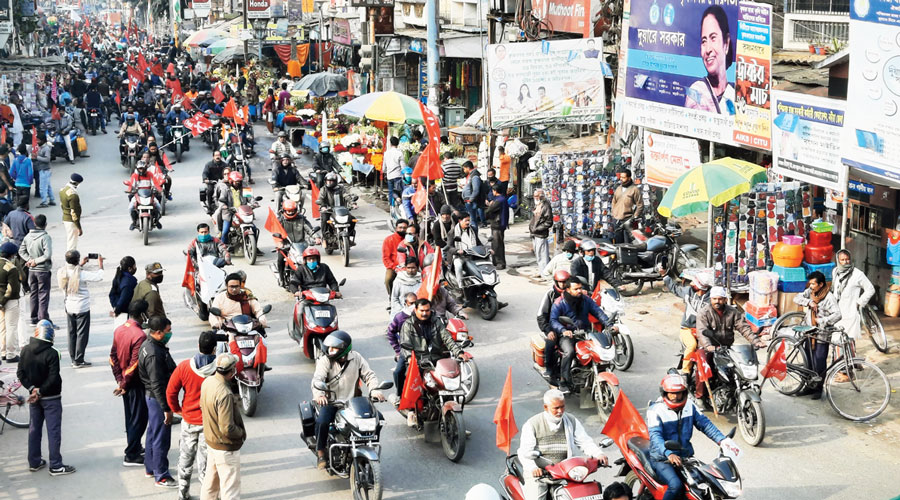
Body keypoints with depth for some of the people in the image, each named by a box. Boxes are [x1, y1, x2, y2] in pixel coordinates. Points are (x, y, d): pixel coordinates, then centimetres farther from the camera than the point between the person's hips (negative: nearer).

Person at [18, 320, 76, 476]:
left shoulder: (25, 350, -4)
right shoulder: (51, 353, -21)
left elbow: (20, 373, -2)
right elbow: (53, 379, -23)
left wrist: (32, 389, -7)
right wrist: (40, 391, -13)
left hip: (33, 397, 6)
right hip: (51, 398, -6)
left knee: (34, 428, 17)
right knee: (54, 431, 0)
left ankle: (34, 462, 25)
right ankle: (56, 466, 3)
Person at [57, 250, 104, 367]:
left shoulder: (61, 272, -6)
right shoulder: (81, 274, -23)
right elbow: (99, 276, -19)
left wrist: (81, 264, 20)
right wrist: (100, 264, -4)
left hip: (69, 308, 6)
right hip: (82, 308, -6)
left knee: (72, 333, 15)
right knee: (82, 334, 2)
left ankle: (73, 358, 20)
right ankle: (78, 361, 2)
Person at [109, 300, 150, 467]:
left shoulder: (119, 330, 2)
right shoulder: (140, 336, -24)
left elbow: (113, 357, 7)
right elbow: (134, 364, -25)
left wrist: (119, 379, 8)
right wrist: (124, 385, -14)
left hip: (125, 381, 8)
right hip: (136, 384, -8)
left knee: (130, 416, 21)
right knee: (139, 419, 2)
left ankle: (135, 446, 35)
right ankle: (131, 456, 6)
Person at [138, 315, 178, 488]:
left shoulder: (149, 344, 5)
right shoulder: (154, 354, -28)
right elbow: (157, 385, -26)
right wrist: (166, 408, -22)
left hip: (153, 397, 11)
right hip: (157, 398, -11)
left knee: (153, 433, 23)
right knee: (161, 439, -1)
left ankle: (150, 467, 37)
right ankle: (161, 477, 8)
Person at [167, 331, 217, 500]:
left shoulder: (184, 366, -14)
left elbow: (170, 391, -7)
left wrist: (176, 409, 7)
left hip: (189, 421, 2)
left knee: (185, 460, 19)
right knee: (206, 461, 9)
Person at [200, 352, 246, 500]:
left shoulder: (207, 382, -5)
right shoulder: (225, 394, -32)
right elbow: (227, 429, -30)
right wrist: (242, 432, -11)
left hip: (210, 442, 9)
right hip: (226, 449, -9)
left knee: (210, 481, 25)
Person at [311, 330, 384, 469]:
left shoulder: (356, 358, 4)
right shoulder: (325, 360, -4)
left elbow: (369, 374, 3)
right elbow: (317, 378, -18)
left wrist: (374, 390, -18)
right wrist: (318, 394, -39)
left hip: (352, 401, 2)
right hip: (330, 401, -2)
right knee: (322, 422, -29)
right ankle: (320, 453, -9)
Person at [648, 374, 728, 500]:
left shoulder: (689, 405, 5)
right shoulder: (655, 410, -14)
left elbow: (704, 423, 5)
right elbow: (655, 436, -26)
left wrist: (721, 440, -11)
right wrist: (669, 454, -43)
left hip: (685, 456, 6)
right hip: (662, 460, -6)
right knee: (676, 485, -29)